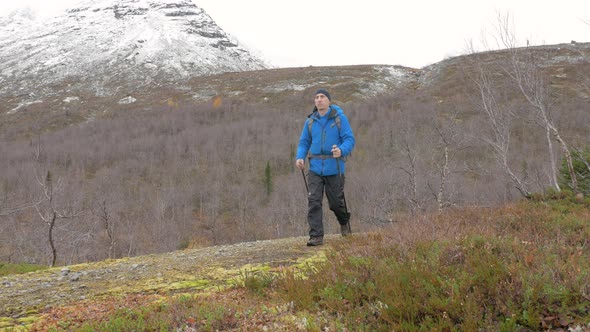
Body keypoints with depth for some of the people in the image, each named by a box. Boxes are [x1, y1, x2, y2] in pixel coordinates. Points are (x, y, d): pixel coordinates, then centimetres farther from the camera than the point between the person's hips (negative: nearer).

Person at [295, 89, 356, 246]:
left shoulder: (340, 118, -3)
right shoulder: (310, 121, 8)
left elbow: (349, 140, -8)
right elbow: (304, 143, 12)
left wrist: (341, 151, -29)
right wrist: (300, 158, -8)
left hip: (334, 168, -2)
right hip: (315, 168, 2)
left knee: (336, 202, 7)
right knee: (314, 202, -10)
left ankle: (344, 221, 39)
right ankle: (316, 236, -8)